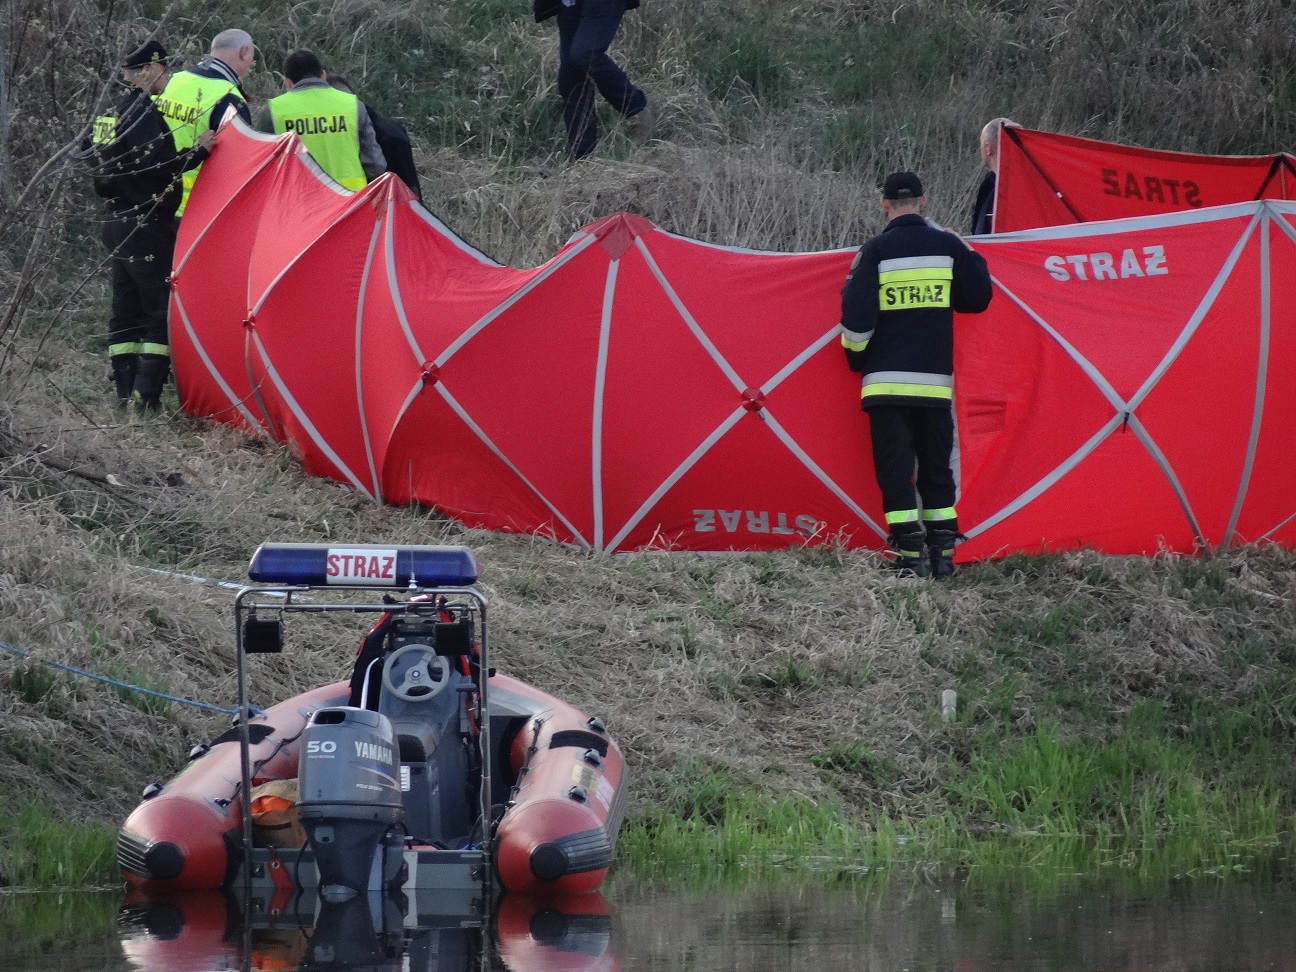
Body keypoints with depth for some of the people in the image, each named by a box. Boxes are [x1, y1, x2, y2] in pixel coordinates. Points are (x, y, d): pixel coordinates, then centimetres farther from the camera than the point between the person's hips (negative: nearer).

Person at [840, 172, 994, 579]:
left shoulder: (875, 251, -6)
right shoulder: (948, 245, 2)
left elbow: (856, 313, -9)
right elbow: (978, 298, 10)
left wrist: (855, 355, 9)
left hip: (886, 381, -3)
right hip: (936, 381, 3)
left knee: (895, 470, 0)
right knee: (937, 469, 14)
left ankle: (910, 558, -7)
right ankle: (942, 556, 12)